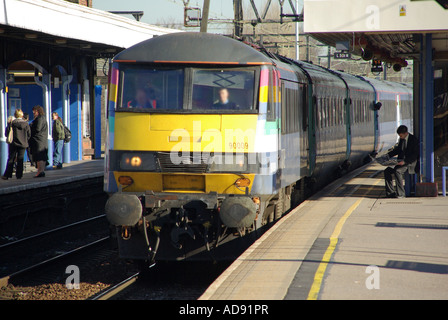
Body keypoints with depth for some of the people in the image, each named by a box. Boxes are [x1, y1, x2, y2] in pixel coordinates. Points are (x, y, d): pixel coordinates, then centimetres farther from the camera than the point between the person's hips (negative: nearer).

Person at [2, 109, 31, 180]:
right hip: (23, 144, 1)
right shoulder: (26, 124, -2)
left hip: (14, 144, -1)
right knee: (20, 160, 7)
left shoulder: (12, 123, -6)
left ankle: (7, 175, 2)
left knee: (11, 160, 4)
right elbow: (29, 134, 1)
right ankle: (19, 175, 4)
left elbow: (7, 132, -2)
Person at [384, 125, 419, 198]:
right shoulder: (401, 139, 9)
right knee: (387, 171, -11)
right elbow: (397, 149, 23)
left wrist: (404, 161, -28)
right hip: (401, 161, 8)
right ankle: (390, 192, -7)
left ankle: (400, 193, -25)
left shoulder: (414, 140, -13)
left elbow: (415, 155, -17)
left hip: (411, 163, -8)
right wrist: (387, 155, 7)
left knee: (397, 171, -32)